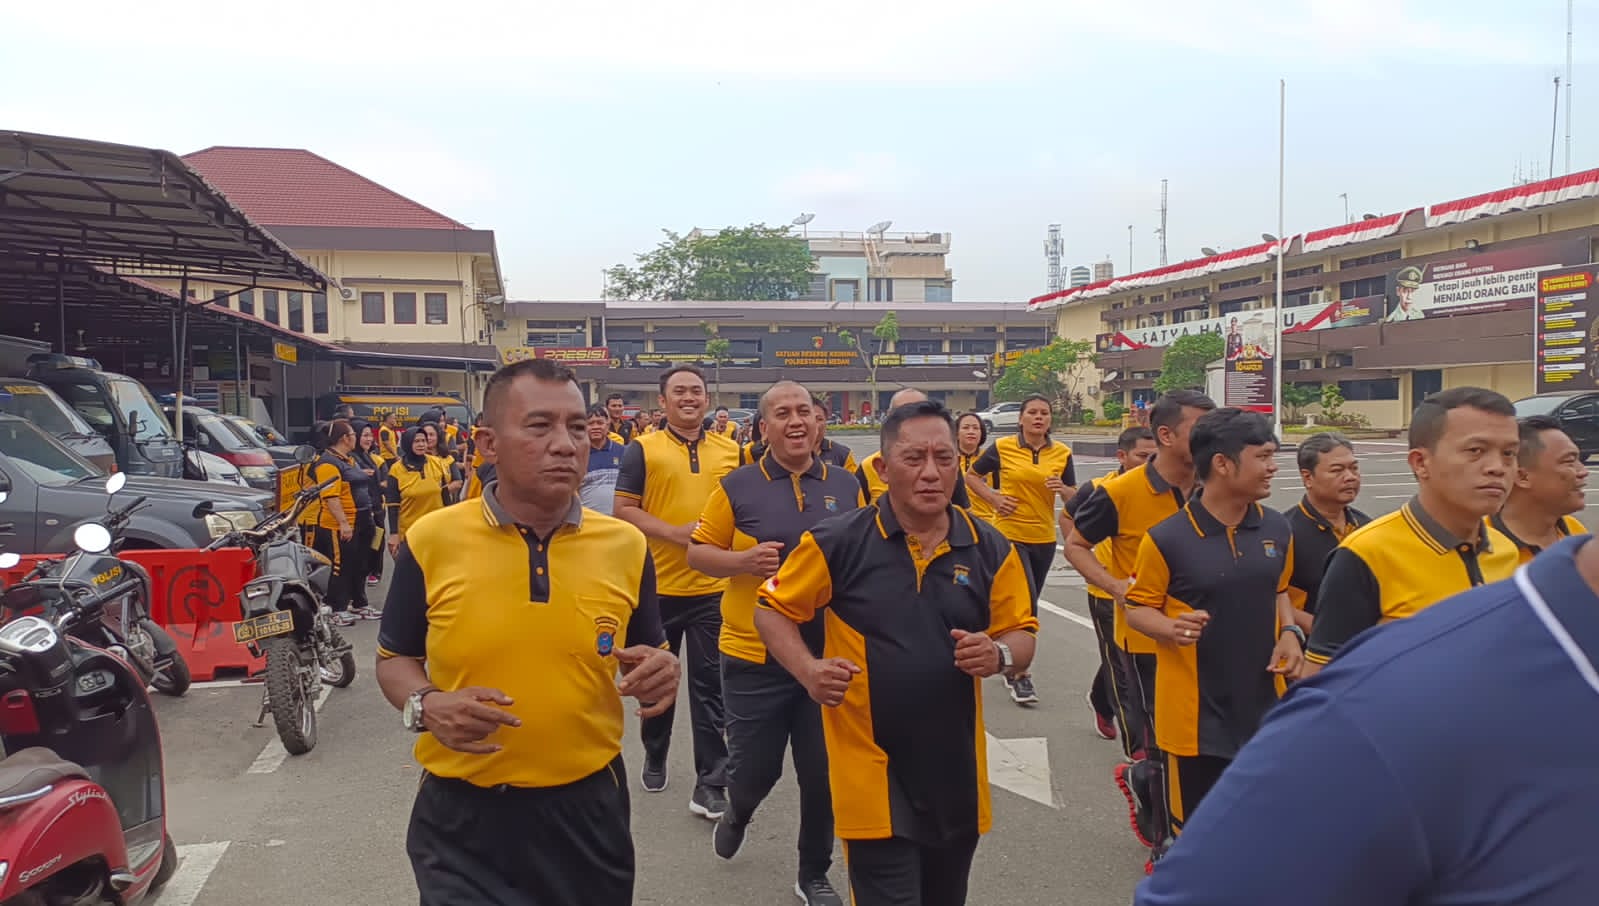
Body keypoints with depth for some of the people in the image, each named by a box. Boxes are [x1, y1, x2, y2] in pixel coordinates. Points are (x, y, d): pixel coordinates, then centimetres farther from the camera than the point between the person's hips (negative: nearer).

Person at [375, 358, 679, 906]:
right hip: (462, 818, -2)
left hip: (587, 809, 3)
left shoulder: (625, 545, -4)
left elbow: (648, 659, 7)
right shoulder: (432, 540, -8)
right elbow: (394, 659, 4)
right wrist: (425, 706, -16)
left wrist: (660, 675, -16)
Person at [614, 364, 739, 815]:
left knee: (709, 685, 2)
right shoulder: (642, 449, -2)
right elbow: (623, 509, -6)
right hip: (658, 585, -1)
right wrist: (673, 532, -17)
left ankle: (710, 784, 8)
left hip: (713, 586, 1)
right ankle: (655, 757, 38)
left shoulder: (730, 451, 7)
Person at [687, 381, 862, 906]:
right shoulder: (737, 487, -5)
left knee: (822, 774, 10)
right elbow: (698, 553, 0)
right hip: (754, 655, -2)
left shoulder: (846, 487, 3)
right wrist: (743, 560, -18)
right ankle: (737, 813, 47)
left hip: (828, 654, 2)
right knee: (754, 767, 10)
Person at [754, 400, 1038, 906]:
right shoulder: (838, 543, -11)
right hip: (872, 769, -4)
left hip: (954, 767, 5)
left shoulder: (990, 549, -2)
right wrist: (808, 671, -18)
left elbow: (1022, 635, 6)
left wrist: (999, 654, -16)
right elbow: (772, 611, -1)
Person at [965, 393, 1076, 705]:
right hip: (1010, 535, -4)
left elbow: (1074, 498, 7)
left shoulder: (1062, 453, 3)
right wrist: (994, 498, -8)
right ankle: (1021, 675, 0)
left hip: (1044, 539, 4)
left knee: (1026, 606, 15)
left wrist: (1063, 489, -15)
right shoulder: (1002, 447, -5)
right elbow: (972, 476, 5)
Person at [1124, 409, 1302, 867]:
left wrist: (1290, 633, -2)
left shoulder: (1277, 529, 0)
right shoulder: (1168, 538, -16)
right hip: (1194, 711, -5)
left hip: (1262, 704, 5)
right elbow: (1137, 608, -6)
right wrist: (1171, 628, -27)